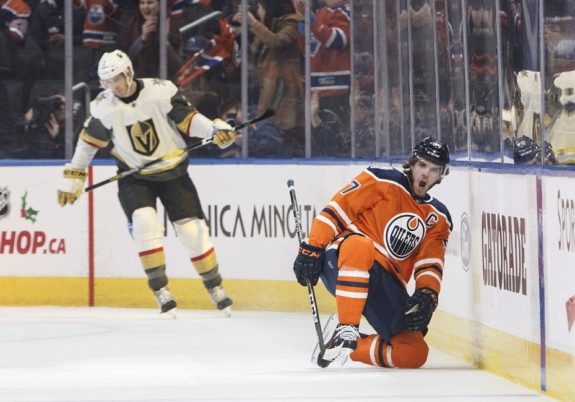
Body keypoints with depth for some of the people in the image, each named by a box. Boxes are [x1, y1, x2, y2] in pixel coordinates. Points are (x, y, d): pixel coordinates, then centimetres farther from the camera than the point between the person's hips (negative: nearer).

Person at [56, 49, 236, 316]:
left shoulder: (160, 91, -19)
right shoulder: (103, 107, -12)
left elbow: (188, 118, -13)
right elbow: (89, 141, 1)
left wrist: (216, 129, -29)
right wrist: (72, 179, 4)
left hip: (173, 173, 0)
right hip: (134, 177, 1)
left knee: (192, 229, -3)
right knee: (144, 222, -22)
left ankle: (216, 288, 15)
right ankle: (161, 291, -14)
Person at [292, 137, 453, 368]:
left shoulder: (439, 218, 12)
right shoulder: (382, 182, -3)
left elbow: (431, 264, 7)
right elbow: (336, 209, -7)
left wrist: (427, 296, -13)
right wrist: (311, 249, -16)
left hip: (387, 283, 5)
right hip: (343, 262, -5)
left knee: (414, 354, -11)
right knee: (360, 246, -44)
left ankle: (348, 345, 7)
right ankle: (346, 329, -34)